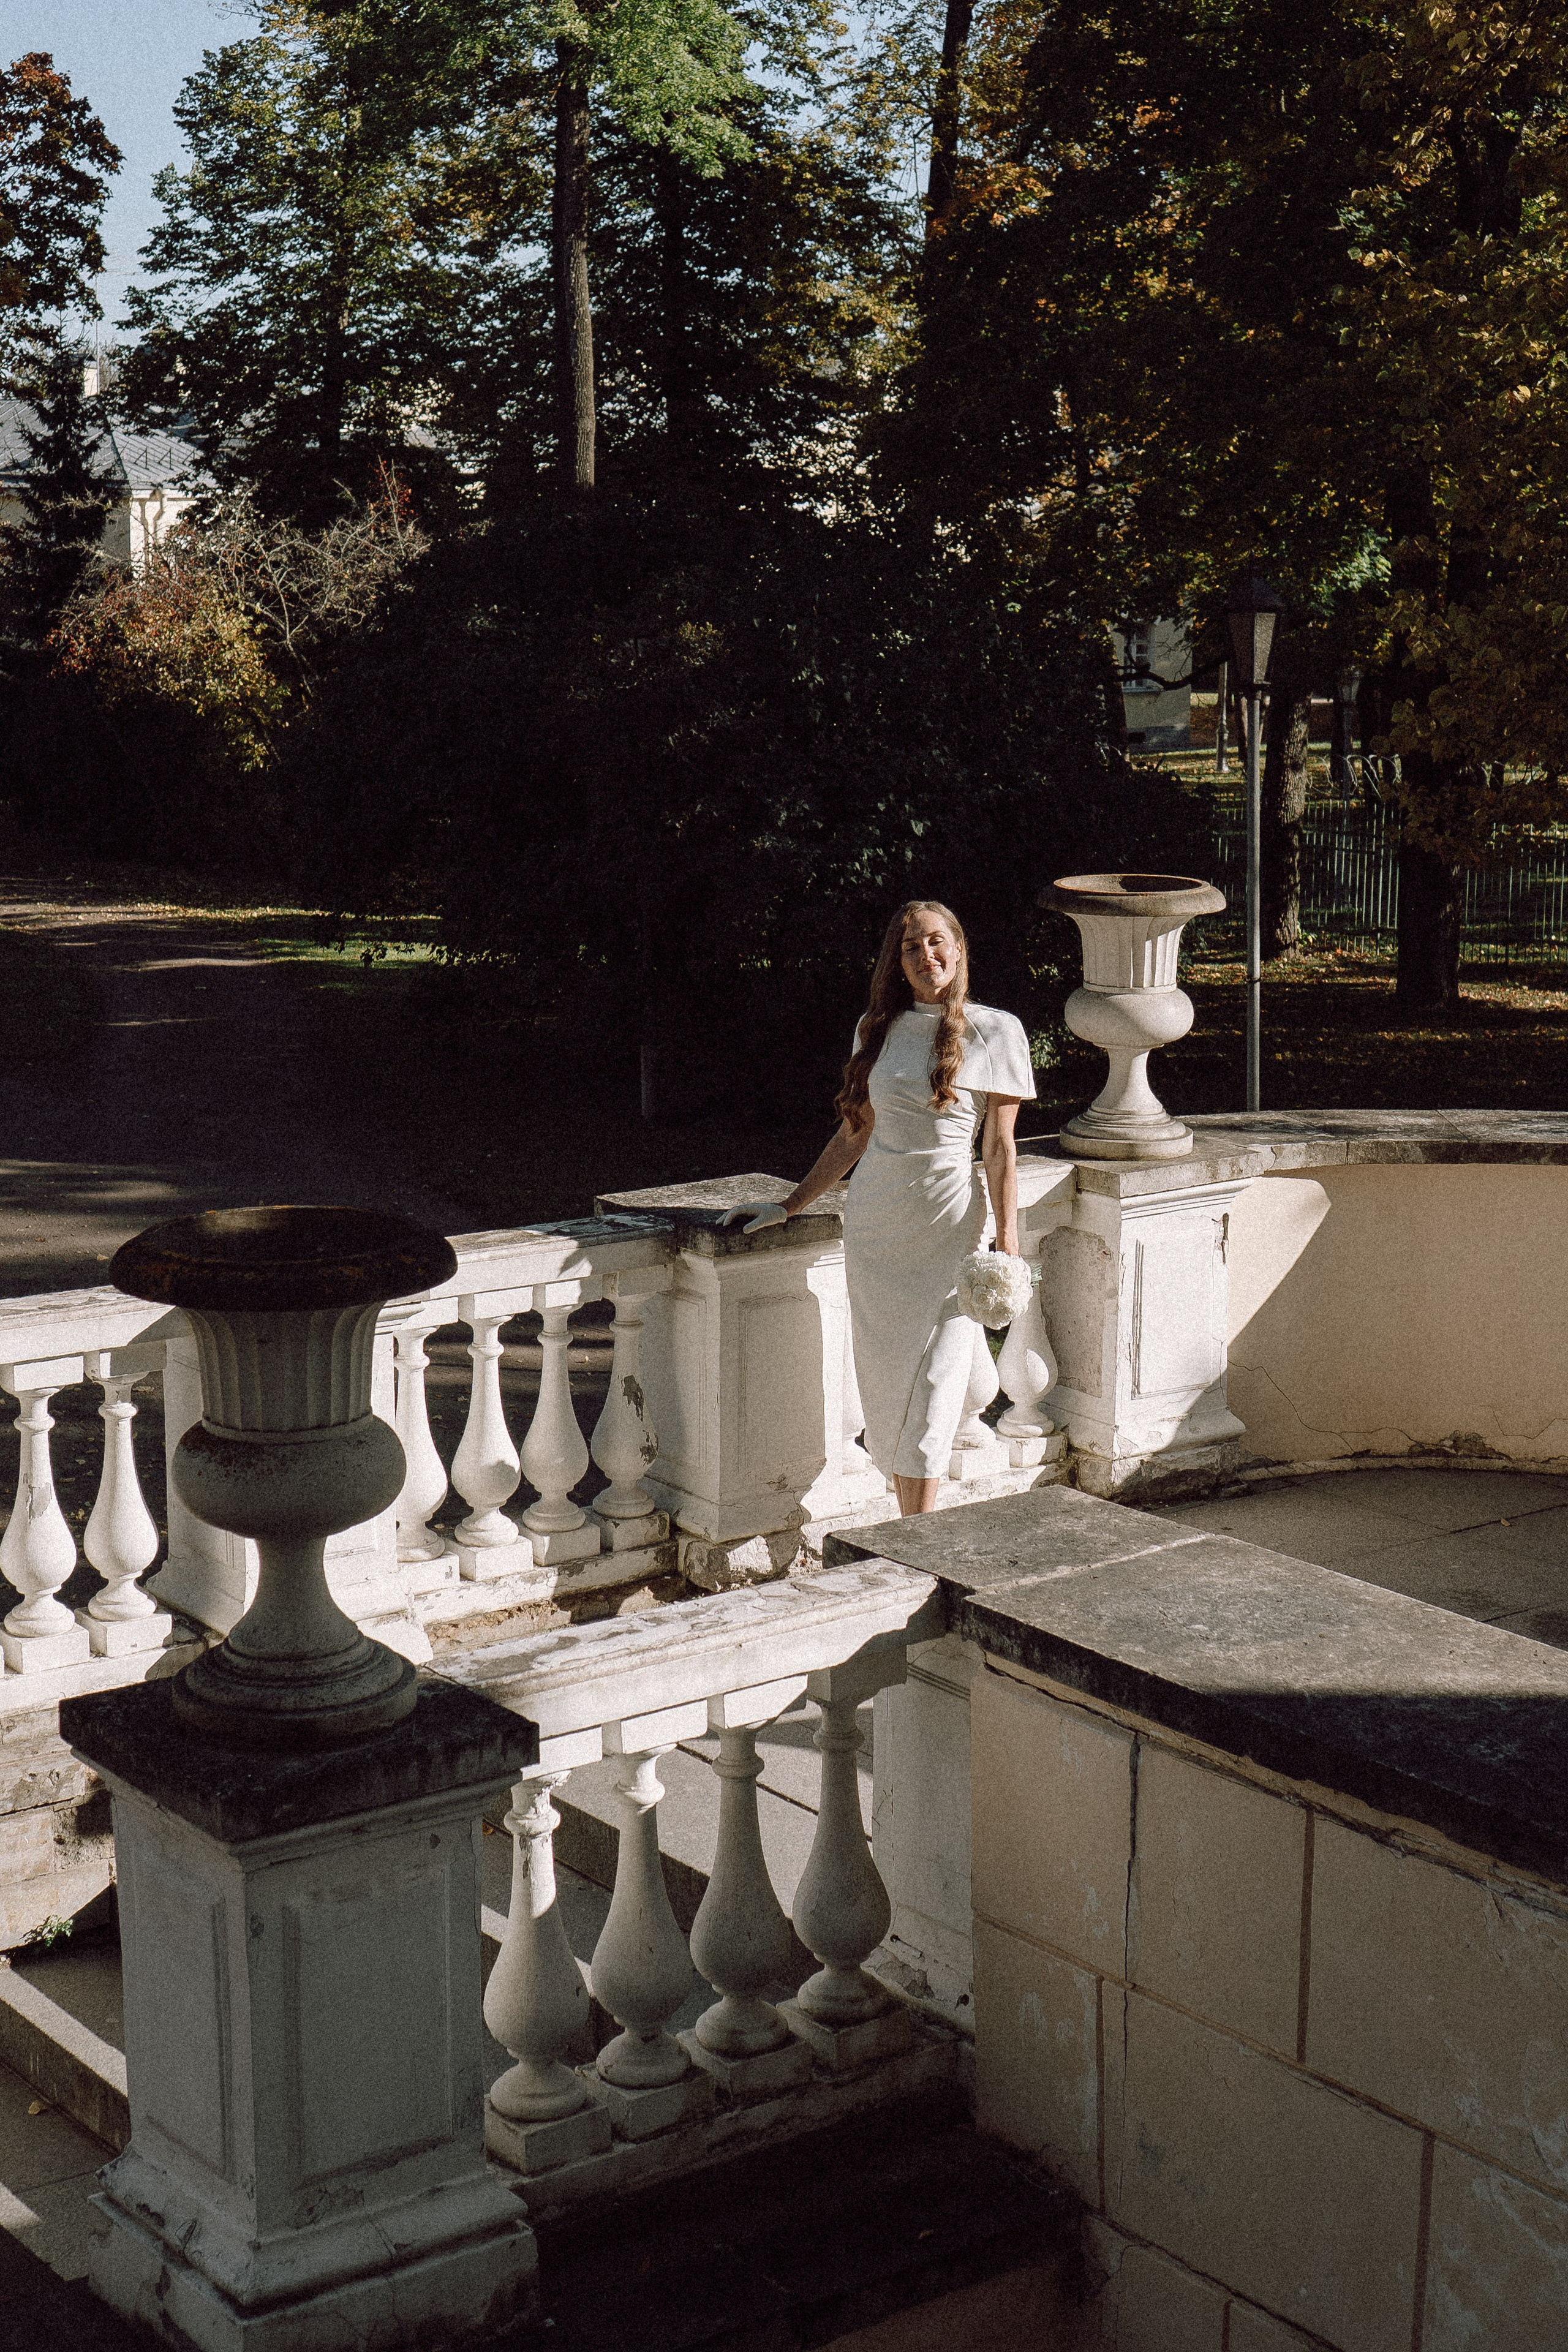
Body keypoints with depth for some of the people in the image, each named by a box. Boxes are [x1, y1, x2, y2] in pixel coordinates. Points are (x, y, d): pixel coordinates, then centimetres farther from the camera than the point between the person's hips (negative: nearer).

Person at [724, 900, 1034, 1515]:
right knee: (886, 1383, 5)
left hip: (950, 1223, -4)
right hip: (874, 1220, 4)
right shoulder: (879, 1028, 8)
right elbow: (854, 1135, 14)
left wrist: (1007, 1241, -9)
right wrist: (789, 1205, 12)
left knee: (930, 1392, -4)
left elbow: (999, 1149, -3)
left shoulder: (995, 1032, -3)